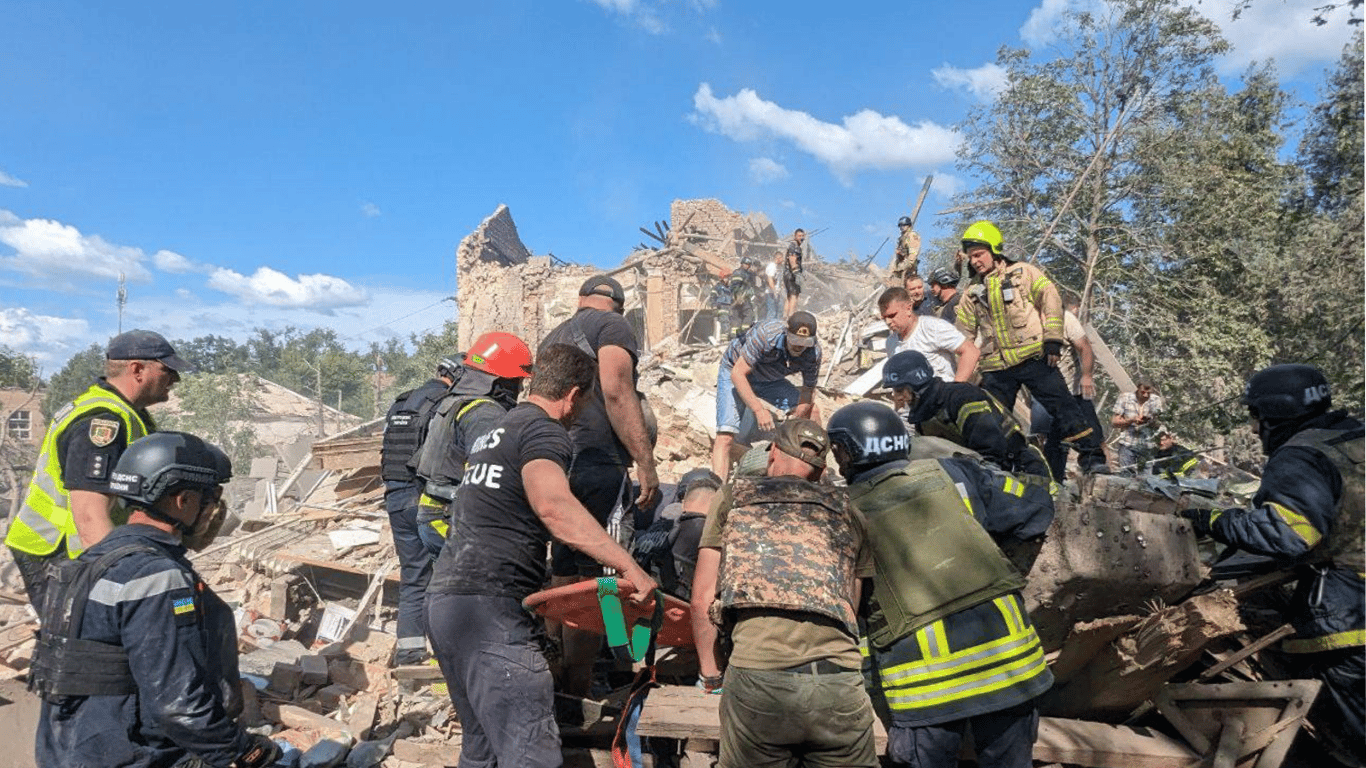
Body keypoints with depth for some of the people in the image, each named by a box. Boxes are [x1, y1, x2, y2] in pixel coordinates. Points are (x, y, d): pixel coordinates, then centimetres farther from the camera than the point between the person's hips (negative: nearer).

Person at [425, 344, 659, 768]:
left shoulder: (496, 429, 23)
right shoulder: (545, 431, -8)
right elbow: (553, 505, -28)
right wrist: (628, 566, -28)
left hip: (444, 596, 10)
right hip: (489, 606, -10)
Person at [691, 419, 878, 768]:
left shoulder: (733, 495, 16)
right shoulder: (847, 511, 21)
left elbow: (703, 598, 13)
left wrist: (710, 671, 25)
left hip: (756, 676, -1)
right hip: (840, 683, 1)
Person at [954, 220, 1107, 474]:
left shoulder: (1023, 273, 6)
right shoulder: (972, 295, 17)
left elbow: (1051, 300, -3)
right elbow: (961, 337, 18)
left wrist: (1053, 339, -13)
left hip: (1034, 357, -4)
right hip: (996, 368, 4)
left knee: (1062, 405, -7)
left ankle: (1092, 456, -2)